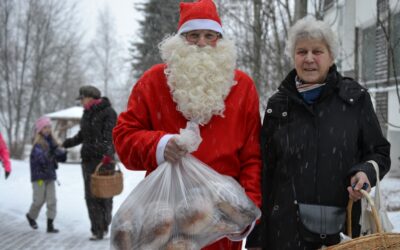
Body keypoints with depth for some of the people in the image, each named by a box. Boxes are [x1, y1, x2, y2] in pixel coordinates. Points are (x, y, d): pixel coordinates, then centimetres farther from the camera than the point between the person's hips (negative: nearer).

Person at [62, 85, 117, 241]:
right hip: (88, 159, 6)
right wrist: (65, 144, 31)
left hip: (103, 159, -6)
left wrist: (108, 153, -29)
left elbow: (110, 136, -16)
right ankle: (98, 230, 2)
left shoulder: (108, 112, -5)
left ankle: (104, 226, 14)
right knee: (90, 196, 0)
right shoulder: (87, 114, 18)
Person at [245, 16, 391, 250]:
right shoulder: (278, 105, 4)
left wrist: (366, 172, -15)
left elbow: (380, 152, 8)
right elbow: (264, 173, 6)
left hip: (342, 229, -1)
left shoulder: (356, 98, 0)